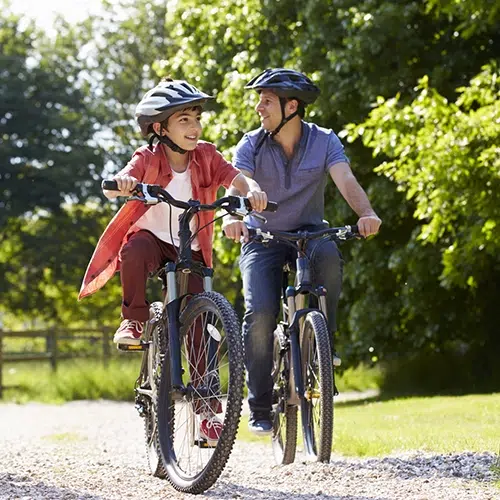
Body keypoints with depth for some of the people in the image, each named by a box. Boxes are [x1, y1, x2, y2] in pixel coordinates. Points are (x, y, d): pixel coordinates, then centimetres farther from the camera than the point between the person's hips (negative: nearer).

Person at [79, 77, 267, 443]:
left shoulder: (206, 156, -4)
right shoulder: (148, 159, -11)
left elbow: (235, 178, -18)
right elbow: (112, 188, -26)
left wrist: (253, 190, -41)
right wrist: (121, 184, -51)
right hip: (152, 238, -2)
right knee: (135, 250, -39)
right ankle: (135, 320, -17)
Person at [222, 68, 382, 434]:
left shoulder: (324, 141, -6)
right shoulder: (251, 145, -5)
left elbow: (346, 181, -20)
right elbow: (238, 185, -21)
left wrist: (366, 213, -42)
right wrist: (232, 217, -44)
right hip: (262, 239, 0)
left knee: (328, 254, -36)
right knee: (260, 313, -21)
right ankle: (260, 408, -9)